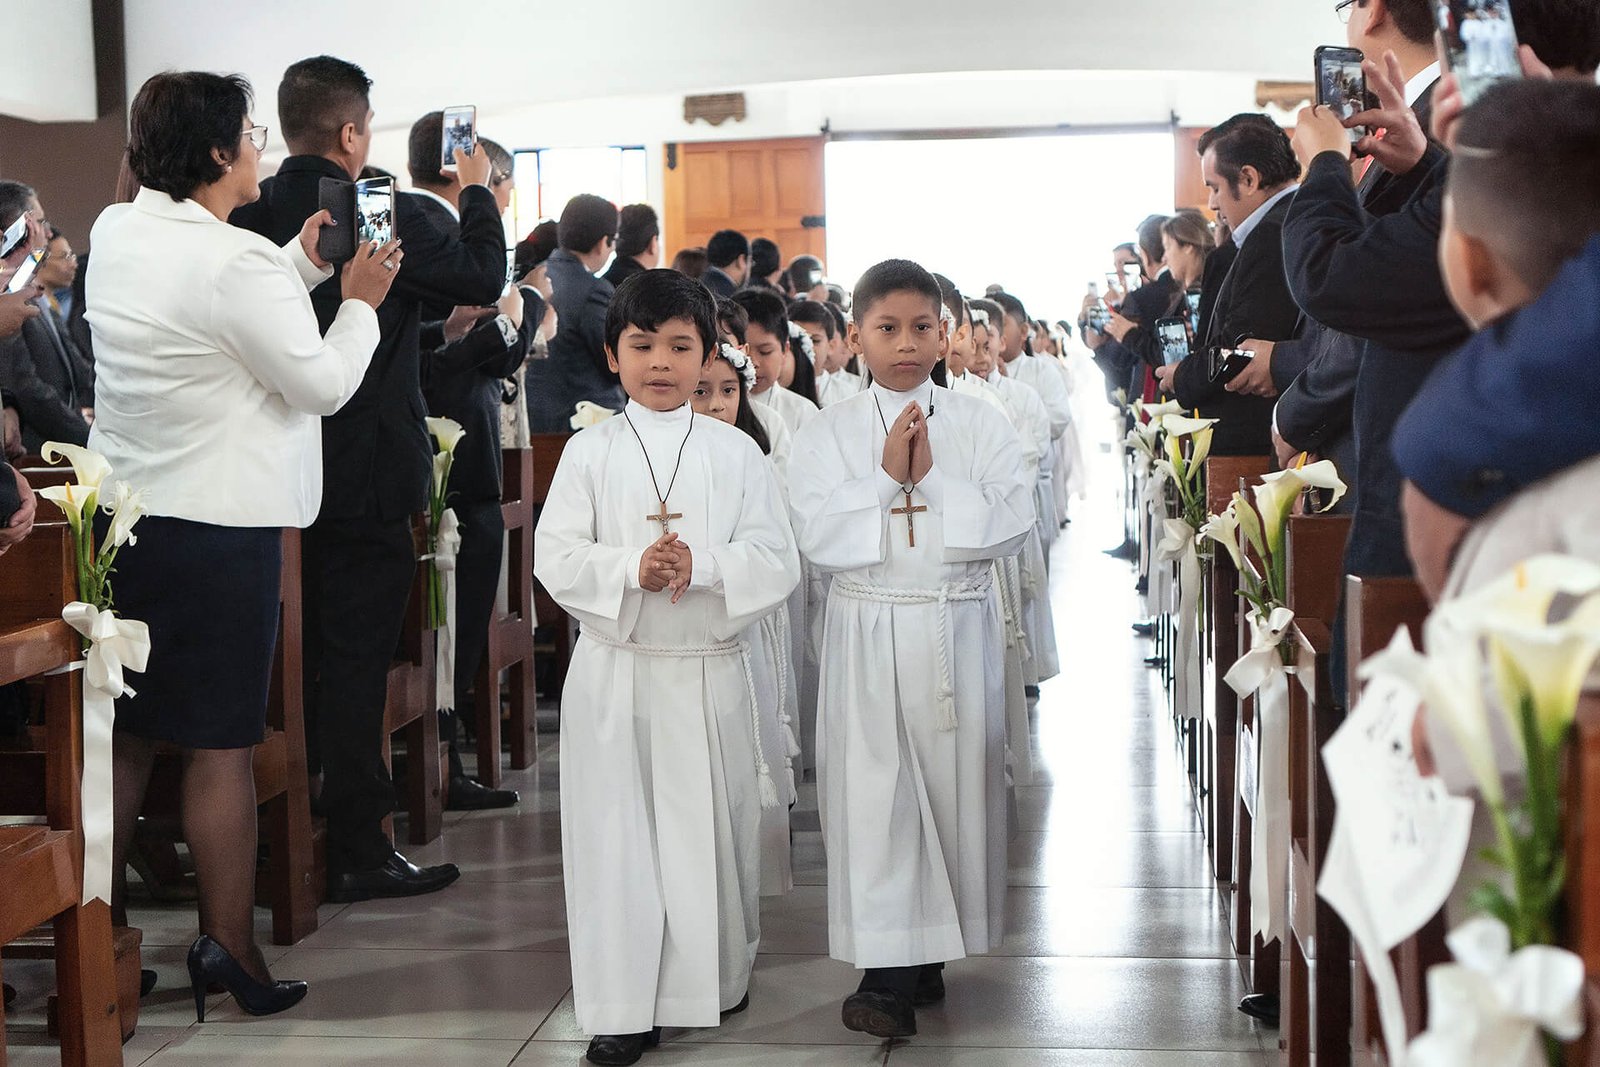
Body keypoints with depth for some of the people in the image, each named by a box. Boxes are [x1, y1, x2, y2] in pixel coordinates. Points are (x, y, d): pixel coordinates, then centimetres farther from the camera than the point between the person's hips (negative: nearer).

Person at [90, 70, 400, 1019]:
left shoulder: (117, 232, 7)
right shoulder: (236, 263, -18)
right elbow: (325, 383, -10)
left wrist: (304, 265, 16)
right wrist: (359, 299, 4)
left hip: (122, 514, 8)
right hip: (218, 526, -8)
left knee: (128, 735, 14)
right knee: (222, 743, 0)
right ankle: (229, 948, 7)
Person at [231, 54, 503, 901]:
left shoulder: (247, 220, -1)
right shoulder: (384, 218, -15)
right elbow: (482, 276, -3)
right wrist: (477, 194, 11)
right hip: (366, 474, -6)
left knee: (300, 654, 16)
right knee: (357, 657, 0)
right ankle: (357, 852, 6)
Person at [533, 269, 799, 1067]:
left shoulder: (736, 453, 2)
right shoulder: (590, 452, 2)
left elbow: (776, 564, -4)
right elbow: (556, 559, -4)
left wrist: (701, 565, -20)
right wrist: (631, 568, -20)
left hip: (708, 670, 1)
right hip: (614, 670, 0)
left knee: (712, 826, 8)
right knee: (617, 835, 1)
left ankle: (716, 978, 29)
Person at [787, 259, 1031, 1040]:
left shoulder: (980, 425, 4)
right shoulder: (827, 434, 3)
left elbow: (1010, 524, -7)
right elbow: (817, 535, -9)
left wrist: (931, 480, -13)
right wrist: (887, 478, -13)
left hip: (959, 630, 1)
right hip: (869, 631, -1)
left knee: (954, 782, 4)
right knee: (875, 791, -5)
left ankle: (928, 951, 19)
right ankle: (889, 973, -3)